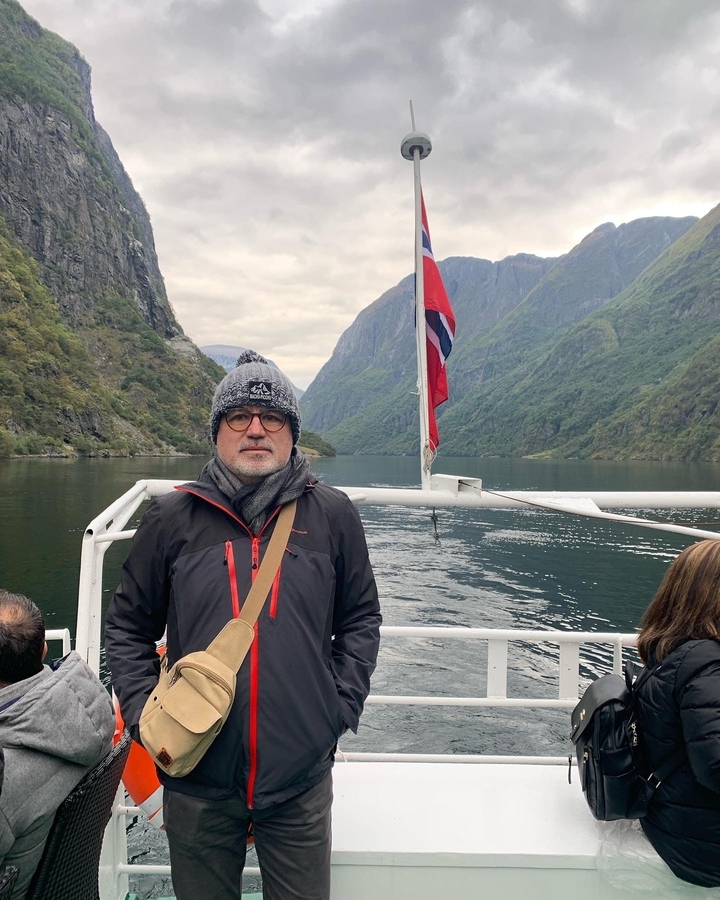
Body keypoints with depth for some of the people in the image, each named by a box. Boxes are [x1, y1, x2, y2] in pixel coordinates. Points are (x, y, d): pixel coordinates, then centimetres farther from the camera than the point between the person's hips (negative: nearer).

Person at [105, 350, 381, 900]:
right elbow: (127, 627, 6)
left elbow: (361, 620, 5)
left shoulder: (332, 515, -3)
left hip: (301, 777, 0)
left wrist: (342, 706, -2)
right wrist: (142, 711, -4)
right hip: (196, 777, 1)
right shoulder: (173, 518, -3)